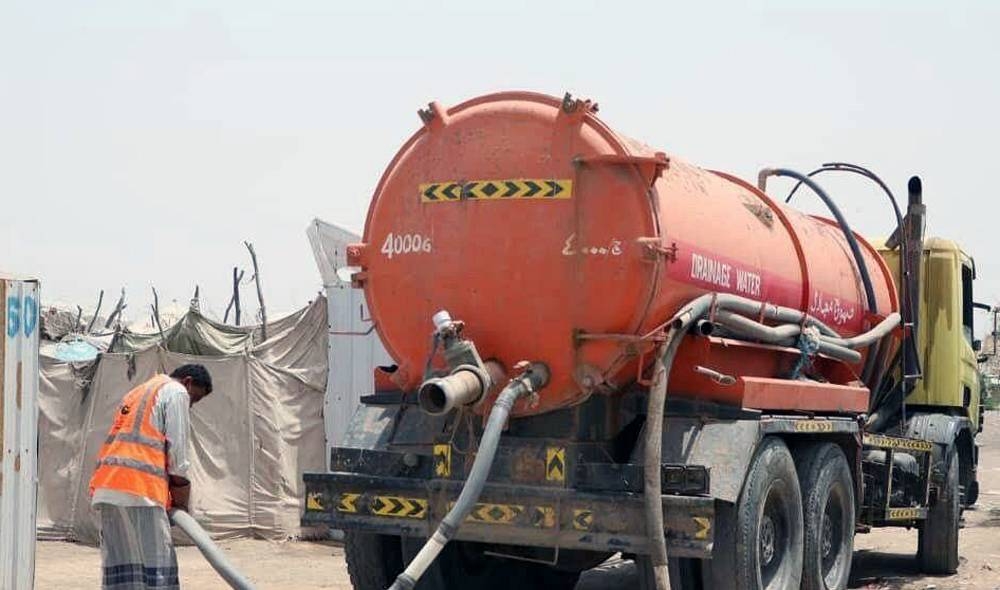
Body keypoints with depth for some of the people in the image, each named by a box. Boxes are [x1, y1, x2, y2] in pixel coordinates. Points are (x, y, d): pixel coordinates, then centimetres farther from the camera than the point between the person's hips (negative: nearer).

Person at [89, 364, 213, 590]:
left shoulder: (137, 393, 31)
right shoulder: (176, 391, 5)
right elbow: (176, 445, -1)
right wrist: (181, 496, 8)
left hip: (107, 485, 8)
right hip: (140, 487, -8)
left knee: (120, 563, 5)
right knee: (156, 561, -8)